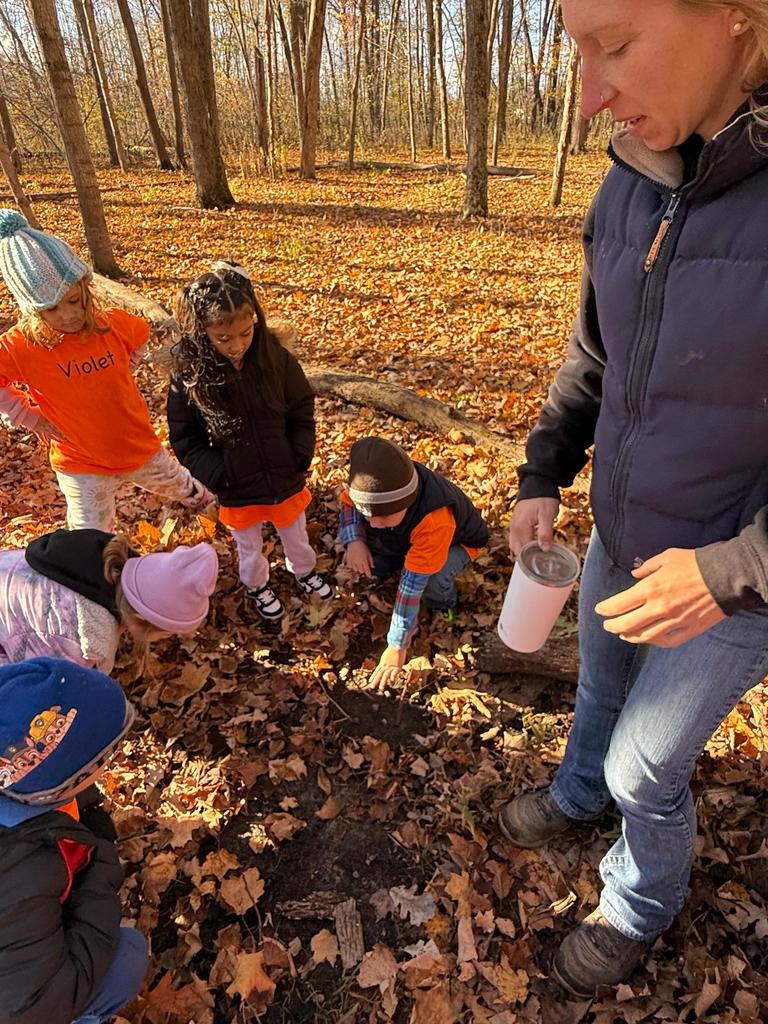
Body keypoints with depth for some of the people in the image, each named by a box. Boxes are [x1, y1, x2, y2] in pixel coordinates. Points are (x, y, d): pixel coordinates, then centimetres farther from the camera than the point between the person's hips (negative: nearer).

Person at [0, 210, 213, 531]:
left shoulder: (115, 325, -11)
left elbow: (141, 334, 12)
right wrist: (29, 417, -14)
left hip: (141, 448, 3)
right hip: (81, 468, -3)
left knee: (187, 491, 29)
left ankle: (201, 497, 64)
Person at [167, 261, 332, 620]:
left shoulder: (275, 357, -15)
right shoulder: (189, 374, -18)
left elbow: (302, 409, -2)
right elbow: (183, 438, -8)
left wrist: (301, 456, -9)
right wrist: (218, 476, -17)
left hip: (286, 479, 2)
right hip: (237, 491, -1)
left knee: (296, 537, 26)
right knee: (250, 549, 23)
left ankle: (304, 572, 56)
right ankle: (257, 586, 52)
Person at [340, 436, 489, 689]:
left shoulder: (434, 520, -46)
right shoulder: (381, 485, -32)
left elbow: (412, 584, -42)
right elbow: (348, 501, -10)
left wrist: (397, 647, -36)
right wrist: (353, 540, -30)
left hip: (457, 541, -5)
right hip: (409, 535, 5)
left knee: (431, 582, -34)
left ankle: (444, 601, 0)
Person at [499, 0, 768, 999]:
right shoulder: (632, 187, -7)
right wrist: (543, 477, -2)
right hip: (621, 540, 5)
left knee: (646, 769, 13)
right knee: (600, 682, 28)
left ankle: (641, 904, 47)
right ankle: (579, 790, 61)